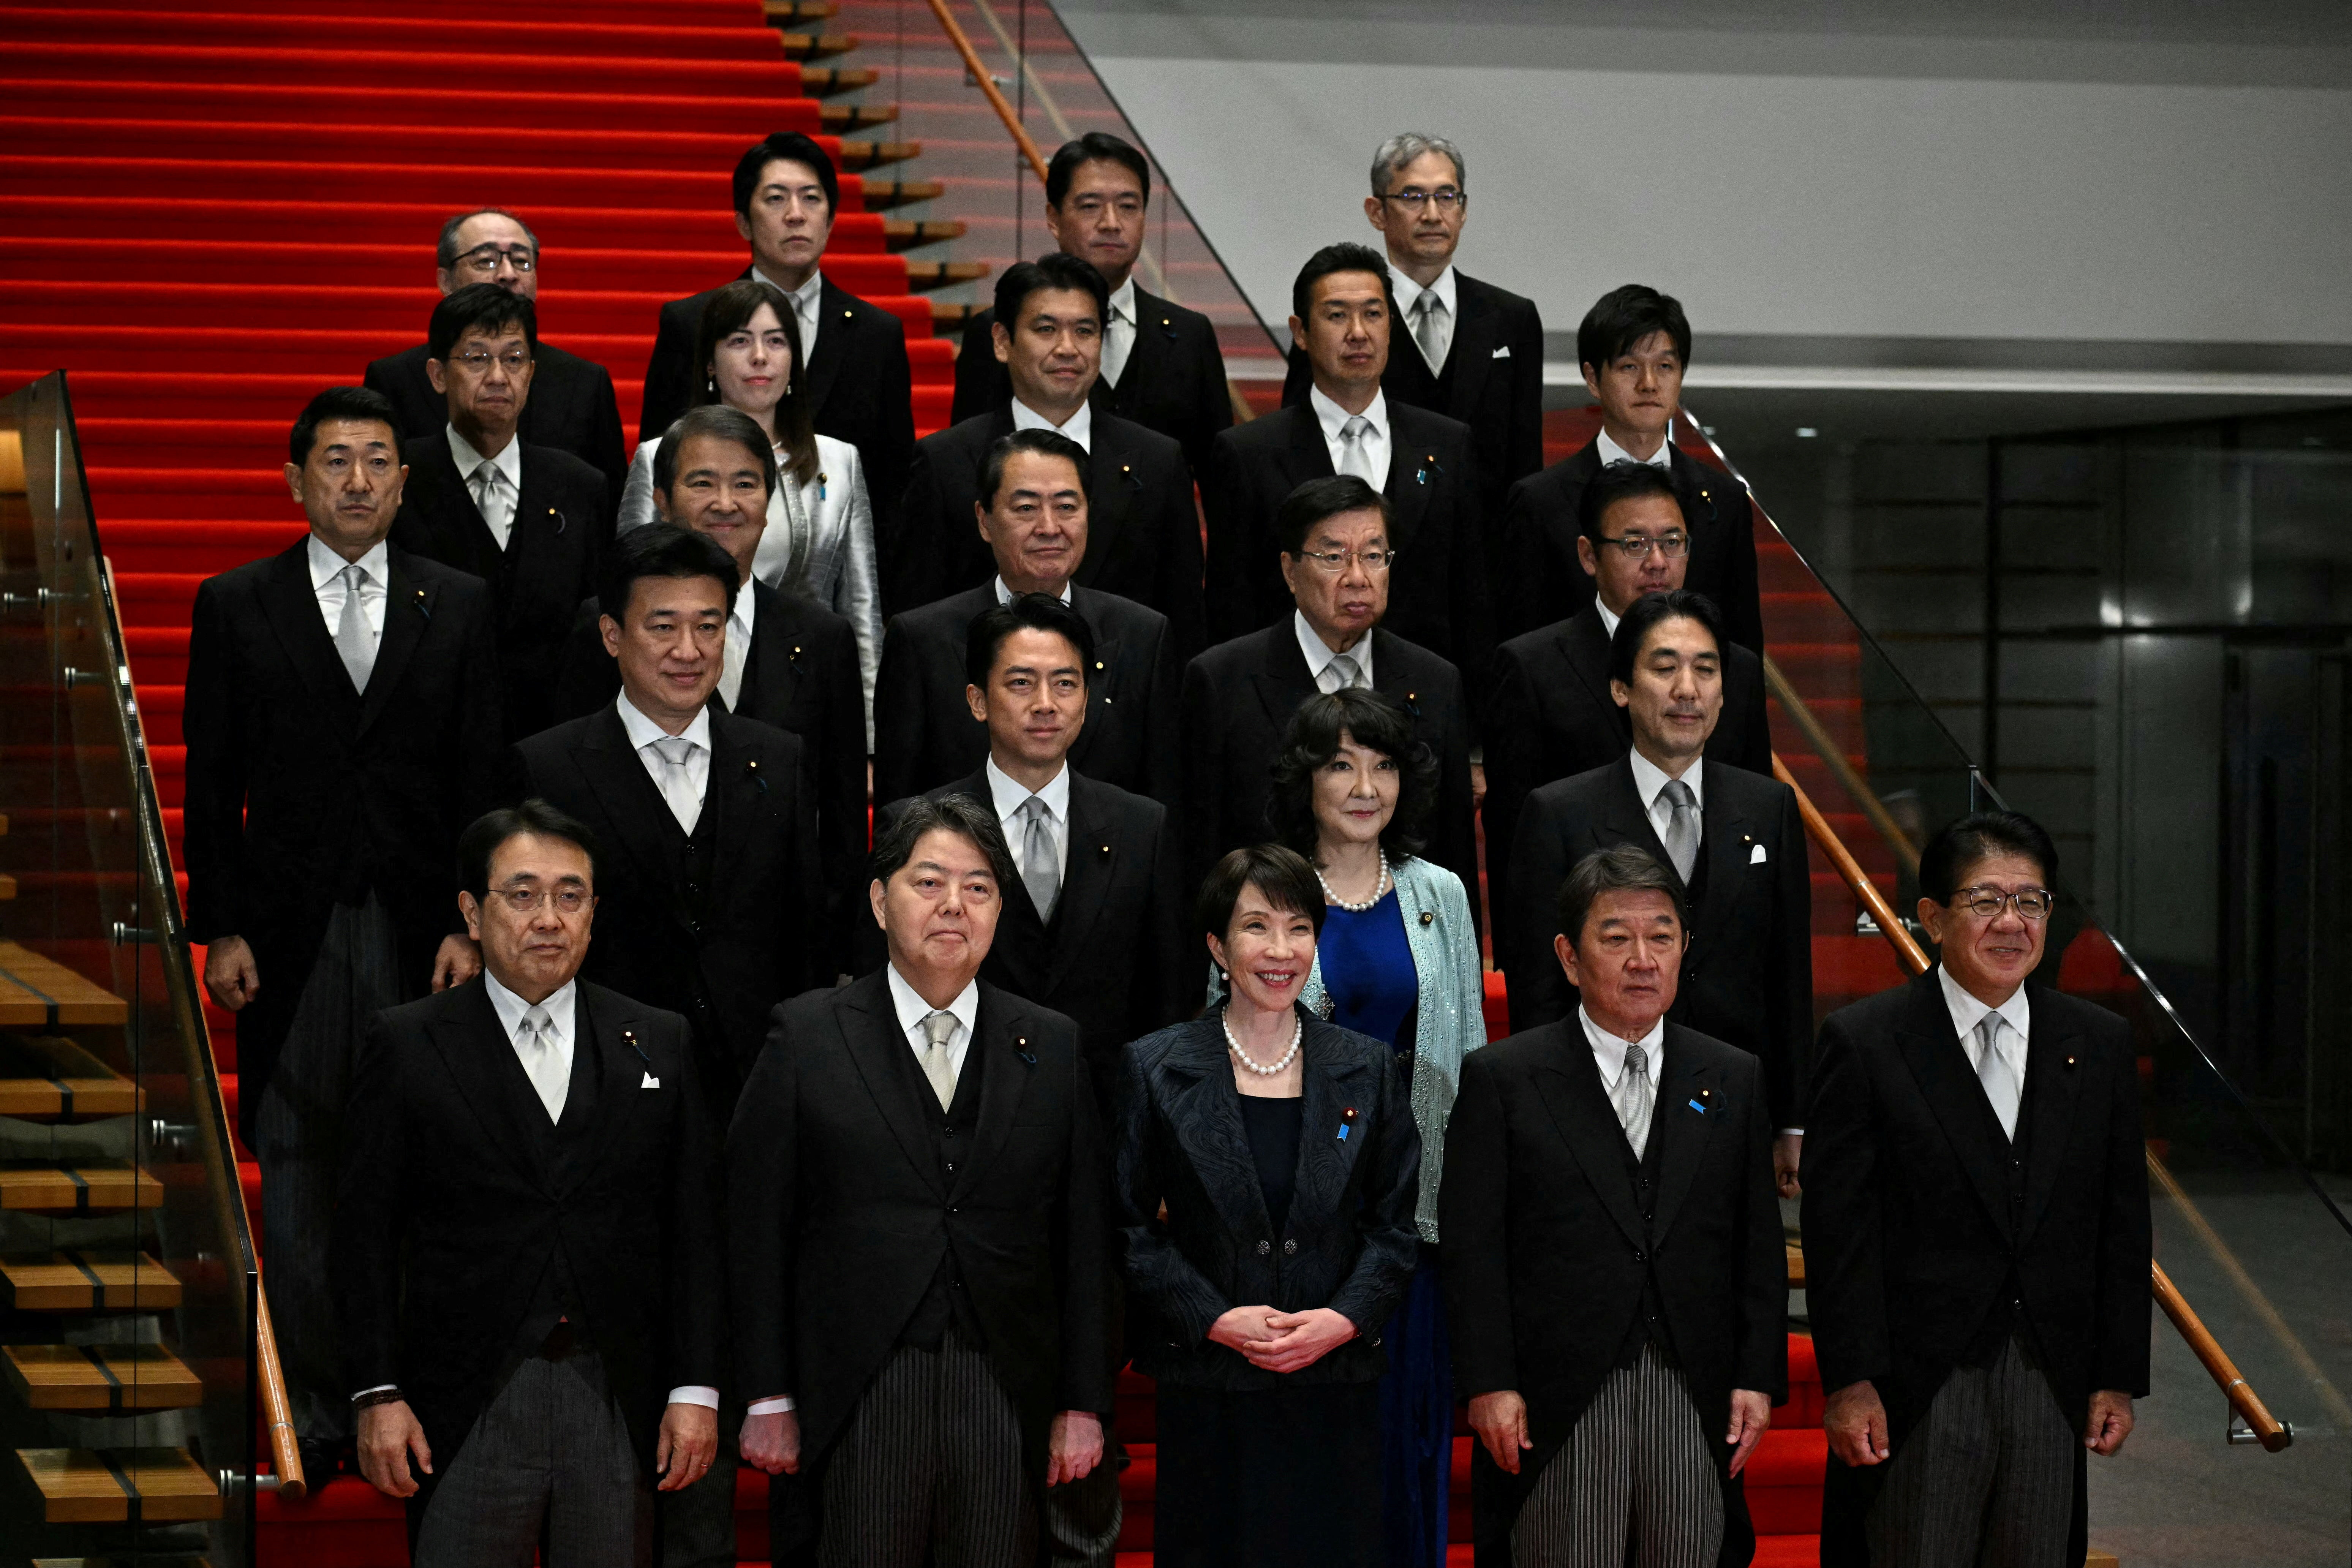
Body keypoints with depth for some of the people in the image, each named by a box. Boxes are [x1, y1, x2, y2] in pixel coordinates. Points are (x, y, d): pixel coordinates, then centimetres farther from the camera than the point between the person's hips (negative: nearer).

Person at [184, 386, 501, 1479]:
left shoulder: (459, 607, 6)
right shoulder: (237, 606, 4)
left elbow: (479, 777, 4)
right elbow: (211, 783, 3)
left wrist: (469, 923, -3)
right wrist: (220, 930, -3)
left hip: (418, 931, 0)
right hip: (289, 934, 0)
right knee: (297, 1176, 3)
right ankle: (318, 1408, 11)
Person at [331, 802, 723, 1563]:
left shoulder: (659, 1044, 9)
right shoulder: (408, 1046, 4)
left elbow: (694, 1233, 8)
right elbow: (365, 1235, 2)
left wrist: (696, 1389, 1)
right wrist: (379, 1396, -6)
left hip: (619, 1409, 2)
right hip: (466, 1408, -2)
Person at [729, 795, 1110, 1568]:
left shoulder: (1052, 1047, 10)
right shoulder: (807, 1036, 3)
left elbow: (1084, 1240, 9)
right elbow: (757, 1232, 2)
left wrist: (1083, 1404, 5)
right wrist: (768, 1400, -3)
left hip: (1009, 1403, 2)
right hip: (856, 1405, -2)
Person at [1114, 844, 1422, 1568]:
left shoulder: (1367, 1068, 8)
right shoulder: (1155, 1068, 1)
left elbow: (1394, 1223, 8)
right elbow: (1129, 1228, -1)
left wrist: (1344, 1318, -9)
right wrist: (1217, 1320, -12)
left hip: (1337, 1384, 2)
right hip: (1208, 1393, -1)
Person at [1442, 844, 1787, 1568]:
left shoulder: (1736, 1080, 11)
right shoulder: (1502, 1079, 2)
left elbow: (1759, 1245, 10)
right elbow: (1473, 1246, -2)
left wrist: (1759, 1378, 3)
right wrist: (1489, 1385, -8)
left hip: (1696, 1402, 3)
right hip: (1554, 1410, -3)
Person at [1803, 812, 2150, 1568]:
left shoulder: (2100, 1044, 8)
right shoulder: (1864, 1042, -4)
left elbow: (2123, 1224, 9)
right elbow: (1837, 1229, -7)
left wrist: (2119, 1378, 5)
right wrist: (1850, 1383, -12)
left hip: (2052, 1389, 3)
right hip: (1918, 1389, -3)